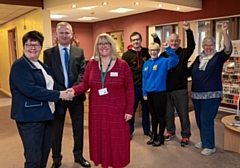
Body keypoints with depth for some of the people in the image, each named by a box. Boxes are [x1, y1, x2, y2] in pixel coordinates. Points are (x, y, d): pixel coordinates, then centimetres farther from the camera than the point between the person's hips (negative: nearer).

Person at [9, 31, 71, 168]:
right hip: (30, 118, -8)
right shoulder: (19, 66, -13)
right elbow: (30, 89, -25)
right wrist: (58, 95, -22)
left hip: (46, 115, 8)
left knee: (45, 152, 19)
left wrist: (62, 93, 4)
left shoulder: (41, 65, 13)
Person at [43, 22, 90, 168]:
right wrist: (59, 93, -17)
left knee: (79, 128, 13)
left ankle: (78, 155, 32)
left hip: (76, 95, 2)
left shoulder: (79, 51, 4)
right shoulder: (48, 53, 0)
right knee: (56, 130, 12)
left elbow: (83, 73, -3)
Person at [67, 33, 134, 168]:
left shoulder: (122, 65, -3)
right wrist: (74, 90, -17)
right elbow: (85, 84, 4)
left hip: (116, 111, -2)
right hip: (97, 111, 3)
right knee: (99, 139, 10)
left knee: (117, 141, 4)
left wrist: (129, 110, -6)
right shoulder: (92, 64, 5)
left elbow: (130, 89, -3)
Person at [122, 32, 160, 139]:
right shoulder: (126, 54, -6)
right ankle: (129, 131, 21)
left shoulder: (146, 51, 5)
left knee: (146, 109, 15)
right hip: (133, 86, -3)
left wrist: (156, 38, 4)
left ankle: (147, 130, 29)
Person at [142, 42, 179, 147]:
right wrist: (144, 93, 6)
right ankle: (154, 135, 31)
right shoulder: (146, 64, 8)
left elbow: (175, 60, -27)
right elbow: (144, 79, 9)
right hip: (149, 93, 5)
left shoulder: (163, 61, -7)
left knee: (161, 116, 6)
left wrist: (168, 49, -36)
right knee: (153, 116, 17)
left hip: (160, 93, -5)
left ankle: (160, 137, 20)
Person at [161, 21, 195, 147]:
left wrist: (188, 31, -32)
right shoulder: (164, 54, 5)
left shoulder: (183, 53, -3)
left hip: (180, 90, -3)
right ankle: (170, 131, 35)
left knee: (183, 114, 5)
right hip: (166, 90, 3)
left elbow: (191, 46, -22)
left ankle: (185, 136, 19)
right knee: (168, 113, 16)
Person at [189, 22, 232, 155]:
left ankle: (210, 146, 11)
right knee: (199, 120, 14)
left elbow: (228, 49, -24)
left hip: (211, 95, -6)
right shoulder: (198, 58, 10)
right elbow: (190, 71, 22)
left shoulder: (218, 57, -5)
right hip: (197, 95, 6)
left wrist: (224, 32, -33)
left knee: (206, 120, -5)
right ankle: (204, 141, 33)